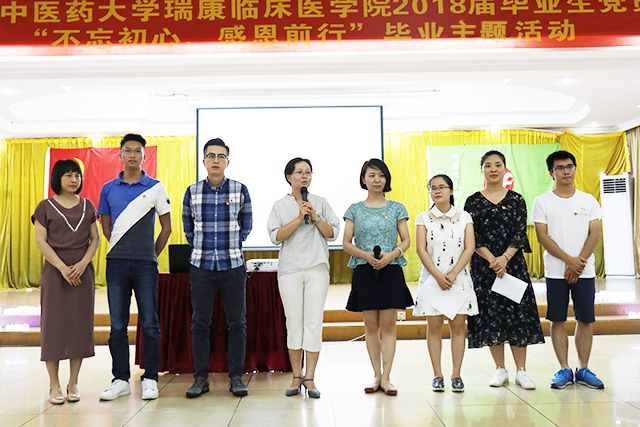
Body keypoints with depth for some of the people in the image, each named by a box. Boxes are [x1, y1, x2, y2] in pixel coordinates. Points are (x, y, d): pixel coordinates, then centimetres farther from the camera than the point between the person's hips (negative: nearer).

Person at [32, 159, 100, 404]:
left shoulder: (87, 206, 10)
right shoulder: (46, 206, 2)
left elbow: (95, 239, 7)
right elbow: (40, 241, -3)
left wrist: (83, 263, -8)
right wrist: (62, 267, -13)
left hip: (83, 271, 2)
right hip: (55, 271, -2)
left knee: (80, 324, 2)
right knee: (53, 323, -2)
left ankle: (73, 383, 12)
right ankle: (54, 385, 9)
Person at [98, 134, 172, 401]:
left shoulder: (155, 187, 3)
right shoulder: (108, 189, 10)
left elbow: (166, 227, 6)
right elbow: (106, 227, 17)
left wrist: (151, 255, 7)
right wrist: (123, 249, 11)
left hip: (145, 264, -2)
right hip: (116, 263, 3)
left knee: (149, 324, 1)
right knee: (117, 325, 6)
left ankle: (150, 379, 11)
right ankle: (120, 380, 17)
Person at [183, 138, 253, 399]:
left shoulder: (240, 190, 2)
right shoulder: (192, 192, 5)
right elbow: (187, 226, 16)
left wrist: (233, 247, 8)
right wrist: (201, 249, 10)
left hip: (233, 265, -1)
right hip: (201, 266, 1)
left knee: (237, 322, 3)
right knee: (199, 323, 5)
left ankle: (236, 377, 14)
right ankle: (200, 378, 15)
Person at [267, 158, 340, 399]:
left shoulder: (320, 203, 12)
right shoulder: (280, 205, 8)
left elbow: (333, 233, 6)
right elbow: (276, 236, -4)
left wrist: (315, 218, -7)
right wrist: (299, 218, -10)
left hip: (317, 268, 1)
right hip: (290, 269, 0)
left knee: (314, 322, -3)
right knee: (293, 322, 2)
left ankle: (310, 378, 5)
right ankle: (296, 377, 13)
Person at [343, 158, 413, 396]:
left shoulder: (396, 208, 7)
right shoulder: (355, 210, 7)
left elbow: (406, 241, 6)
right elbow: (346, 244, 4)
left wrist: (391, 254, -13)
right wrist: (366, 255, -14)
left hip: (390, 271, 0)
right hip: (364, 271, 1)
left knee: (388, 325, -1)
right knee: (370, 325, 5)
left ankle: (386, 377, 5)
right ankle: (376, 375, 15)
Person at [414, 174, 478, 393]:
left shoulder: (464, 217, 6)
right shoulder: (423, 218, 4)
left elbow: (469, 248, -2)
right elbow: (421, 249, -4)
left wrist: (453, 274, -13)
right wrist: (438, 276, -15)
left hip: (459, 278, 1)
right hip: (431, 277, 0)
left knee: (458, 326, 2)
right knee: (434, 326, 1)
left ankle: (456, 375, 10)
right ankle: (437, 375, 9)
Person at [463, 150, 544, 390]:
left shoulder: (516, 200, 6)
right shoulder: (473, 202, 4)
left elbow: (520, 233, -2)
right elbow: (473, 237, -2)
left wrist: (505, 258, -16)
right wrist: (492, 260, -14)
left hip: (513, 264, 0)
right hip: (484, 266, 0)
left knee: (517, 314, 0)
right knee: (490, 315, 2)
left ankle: (521, 371, 10)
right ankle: (500, 370, 16)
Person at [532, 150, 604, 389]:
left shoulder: (588, 200, 8)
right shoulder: (542, 202, 2)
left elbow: (594, 234, 2)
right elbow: (542, 236, -5)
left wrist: (579, 263, -10)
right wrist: (569, 260, -13)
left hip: (585, 271, 2)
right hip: (555, 271, -1)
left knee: (586, 320, 4)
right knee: (558, 320, 2)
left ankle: (584, 370, 15)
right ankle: (564, 370, 13)